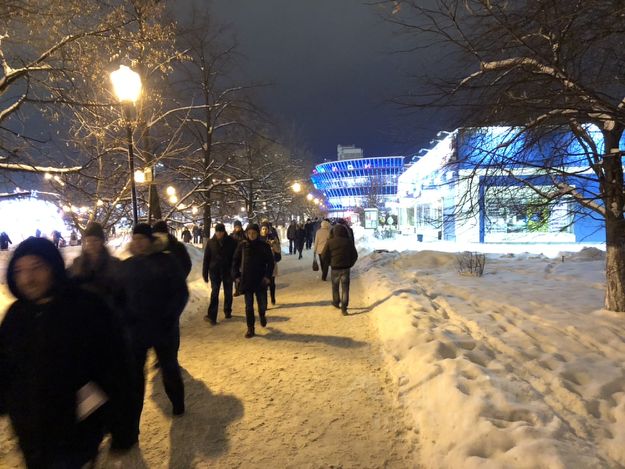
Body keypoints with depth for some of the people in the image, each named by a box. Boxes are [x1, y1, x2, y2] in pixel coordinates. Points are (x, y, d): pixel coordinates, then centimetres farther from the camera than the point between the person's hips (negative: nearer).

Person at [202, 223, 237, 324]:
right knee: (214, 293, -6)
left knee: (228, 293, 13)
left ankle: (227, 311, 31)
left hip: (228, 271, 0)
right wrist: (205, 273, 0)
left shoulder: (231, 242, -6)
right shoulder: (211, 242, -3)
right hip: (215, 271, 0)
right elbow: (206, 259, 1)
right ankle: (212, 316, -8)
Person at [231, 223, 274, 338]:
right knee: (248, 306, 5)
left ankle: (262, 315, 38)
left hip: (261, 280, -1)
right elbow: (235, 261, 6)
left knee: (262, 305, 4)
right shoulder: (242, 245, 0)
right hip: (246, 280, 1)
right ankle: (250, 329, 16)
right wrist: (236, 275, -1)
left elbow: (271, 262, 1)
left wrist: (267, 276, -8)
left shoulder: (264, 246, -2)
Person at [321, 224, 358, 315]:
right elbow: (355, 255, 4)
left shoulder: (330, 242, -7)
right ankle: (344, 308, -1)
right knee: (345, 288, 4)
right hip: (346, 268, 1)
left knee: (335, 286, 20)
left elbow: (324, 256, -5)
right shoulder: (349, 242, -1)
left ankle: (336, 302, 33)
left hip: (335, 268, -1)